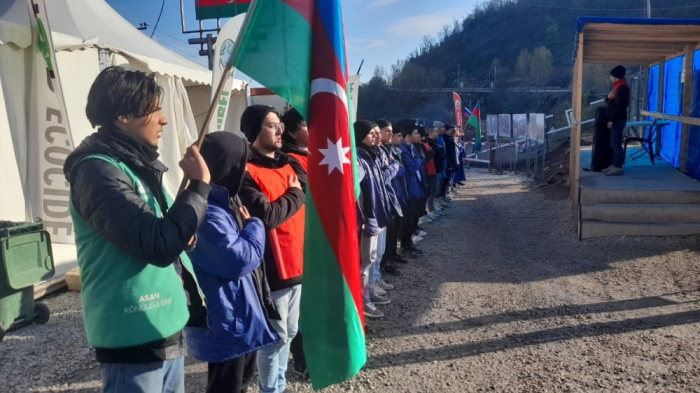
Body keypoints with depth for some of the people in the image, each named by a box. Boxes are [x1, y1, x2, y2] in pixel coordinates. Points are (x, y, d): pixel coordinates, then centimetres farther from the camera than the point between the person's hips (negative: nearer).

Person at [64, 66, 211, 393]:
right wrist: (199, 185, -18)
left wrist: (184, 233, -2)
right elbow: (159, 245, -28)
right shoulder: (98, 171, -18)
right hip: (134, 338, -9)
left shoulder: (137, 165, 10)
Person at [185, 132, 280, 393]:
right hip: (225, 321, -10)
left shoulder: (226, 201, 9)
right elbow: (238, 260, -27)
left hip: (242, 315, 10)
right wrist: (254, 226, -12)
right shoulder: (207, 212, -25)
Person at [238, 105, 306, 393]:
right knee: (276, 336, 4)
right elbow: (267, 216, -23)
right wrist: (297, 195, -10)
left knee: (289, 332, 20)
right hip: (272, 268, -8)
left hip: (296, 262, 8)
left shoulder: (290, 164, 12)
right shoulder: (246, 172, -14)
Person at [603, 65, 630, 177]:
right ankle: (614, 165, 18)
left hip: (618, 120, -11)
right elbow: (609, 102, 19)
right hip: (616, 119, 11)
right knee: (613, 144, 13)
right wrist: (608, 97, -3)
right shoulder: (618, 86, 18)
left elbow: (619, 106, -22)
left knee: (616, 144, -10)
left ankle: (618, 168, -9)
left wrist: (611, 120, -22)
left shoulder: (622, 87, -15)